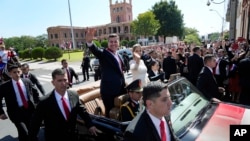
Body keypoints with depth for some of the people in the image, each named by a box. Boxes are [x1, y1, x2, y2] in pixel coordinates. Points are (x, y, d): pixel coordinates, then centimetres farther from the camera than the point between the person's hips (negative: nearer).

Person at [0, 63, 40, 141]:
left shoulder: (27, 81, 0)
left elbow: (35, 92, 13)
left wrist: (36, 104, 6)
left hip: (30, 109, 4)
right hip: (17, 112, -3)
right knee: (24, 134, -11)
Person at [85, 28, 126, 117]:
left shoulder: (119, 56, 14)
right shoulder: (104, 54, -8)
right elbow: (95, 50, -31)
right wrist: (89, 41, -52)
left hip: (121, 89, 7)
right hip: (109, 90, -7)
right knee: (110, 112, 4)